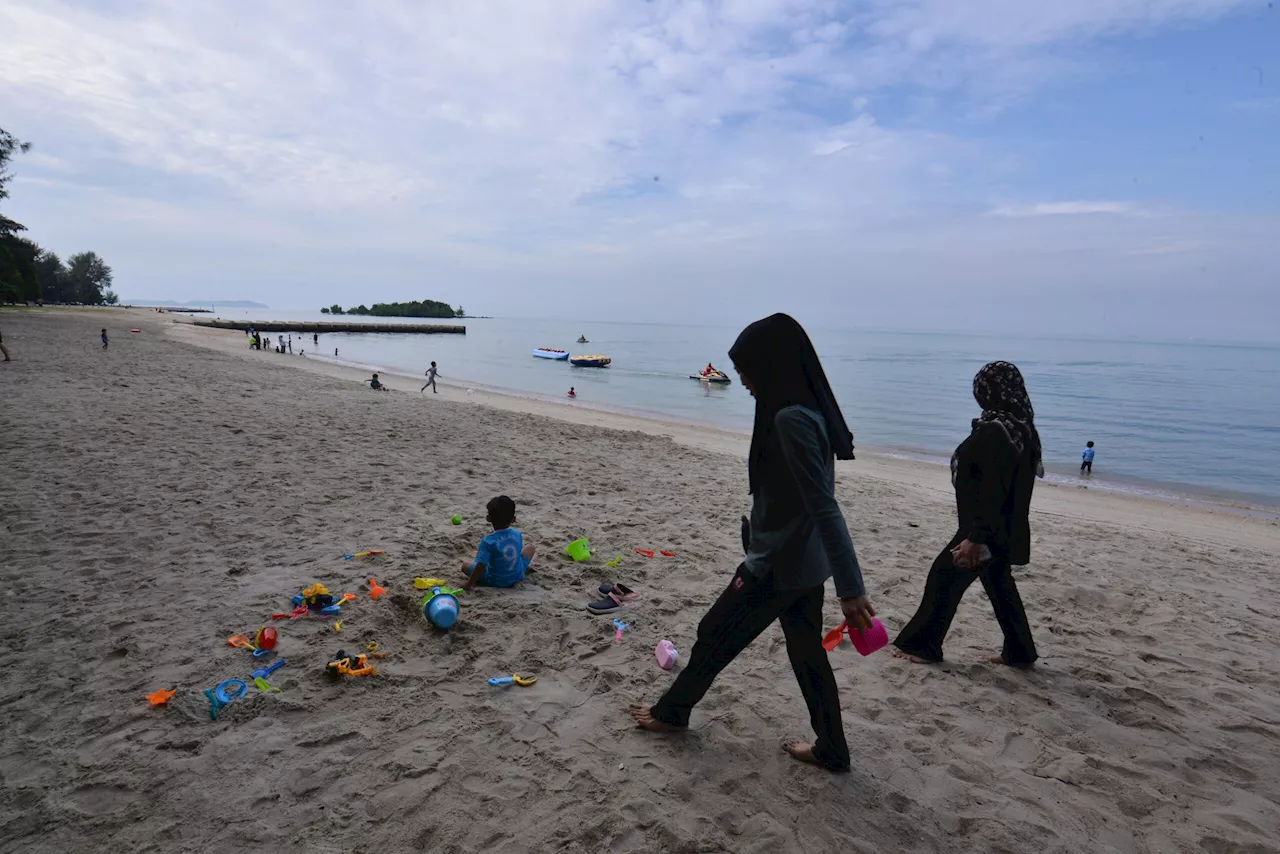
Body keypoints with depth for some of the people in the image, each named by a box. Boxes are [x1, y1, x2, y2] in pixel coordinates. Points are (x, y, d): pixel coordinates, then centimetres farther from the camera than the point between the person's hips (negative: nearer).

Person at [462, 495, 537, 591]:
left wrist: (468, 585, -19)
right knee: (530, 546, 21)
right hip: (517, 577, 3)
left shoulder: (488, 542, -27)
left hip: (495, 582, -3)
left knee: (466, 565, 15)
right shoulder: (518, 534, -12)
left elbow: (480, 567, -27)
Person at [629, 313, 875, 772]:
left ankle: (671, 711, 35)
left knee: (715, 635, 12)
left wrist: (851, 589, -26)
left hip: (778, 564, -9)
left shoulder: (790, 419, -26)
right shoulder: (808, 410, 4)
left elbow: (825, 507, -28)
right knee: (807, 653, 20)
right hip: (805, 562, 9)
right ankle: (831, 750, 34)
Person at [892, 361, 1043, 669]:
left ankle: (922, 646, 9)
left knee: (945, 577, -1)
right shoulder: (1021, 427, 8)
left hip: (988, 529, -10)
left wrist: (975, 537, -26)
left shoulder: (995, 431, -22)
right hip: (1006, 528, 10)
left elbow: (993, 491, -26)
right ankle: (1019, 651, 29)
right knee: (1000, 586, 19)